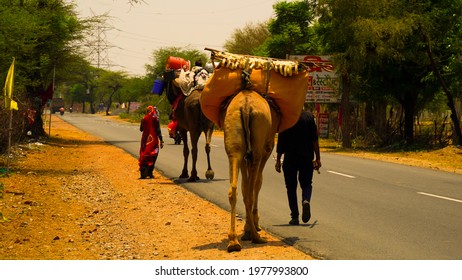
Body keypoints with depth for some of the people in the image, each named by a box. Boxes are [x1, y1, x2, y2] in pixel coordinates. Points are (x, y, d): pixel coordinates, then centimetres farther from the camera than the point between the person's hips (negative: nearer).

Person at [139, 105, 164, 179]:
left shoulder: (144, 119, 3)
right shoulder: (155, 118, -8)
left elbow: (141, 129, 13)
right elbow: (158, 130, -10)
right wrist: (161, 140, -6)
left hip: (145, 139, 3)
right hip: (153, 139, -3)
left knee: (143, 155, 11)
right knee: (152, 156, 4)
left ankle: (143, 173, 6)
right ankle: (149, 172, -4)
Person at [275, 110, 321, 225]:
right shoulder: (309, 116, -1)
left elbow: (281, 140, -5)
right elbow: (315, 139, -3)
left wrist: (278, 160, 2)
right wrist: (318, 158, 2)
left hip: (290, 157, -1)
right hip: (307, 157, 1)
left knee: (291, 187, 8)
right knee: (306, 183, 14)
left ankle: (295, 216, 4)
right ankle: (306, 200, -18)